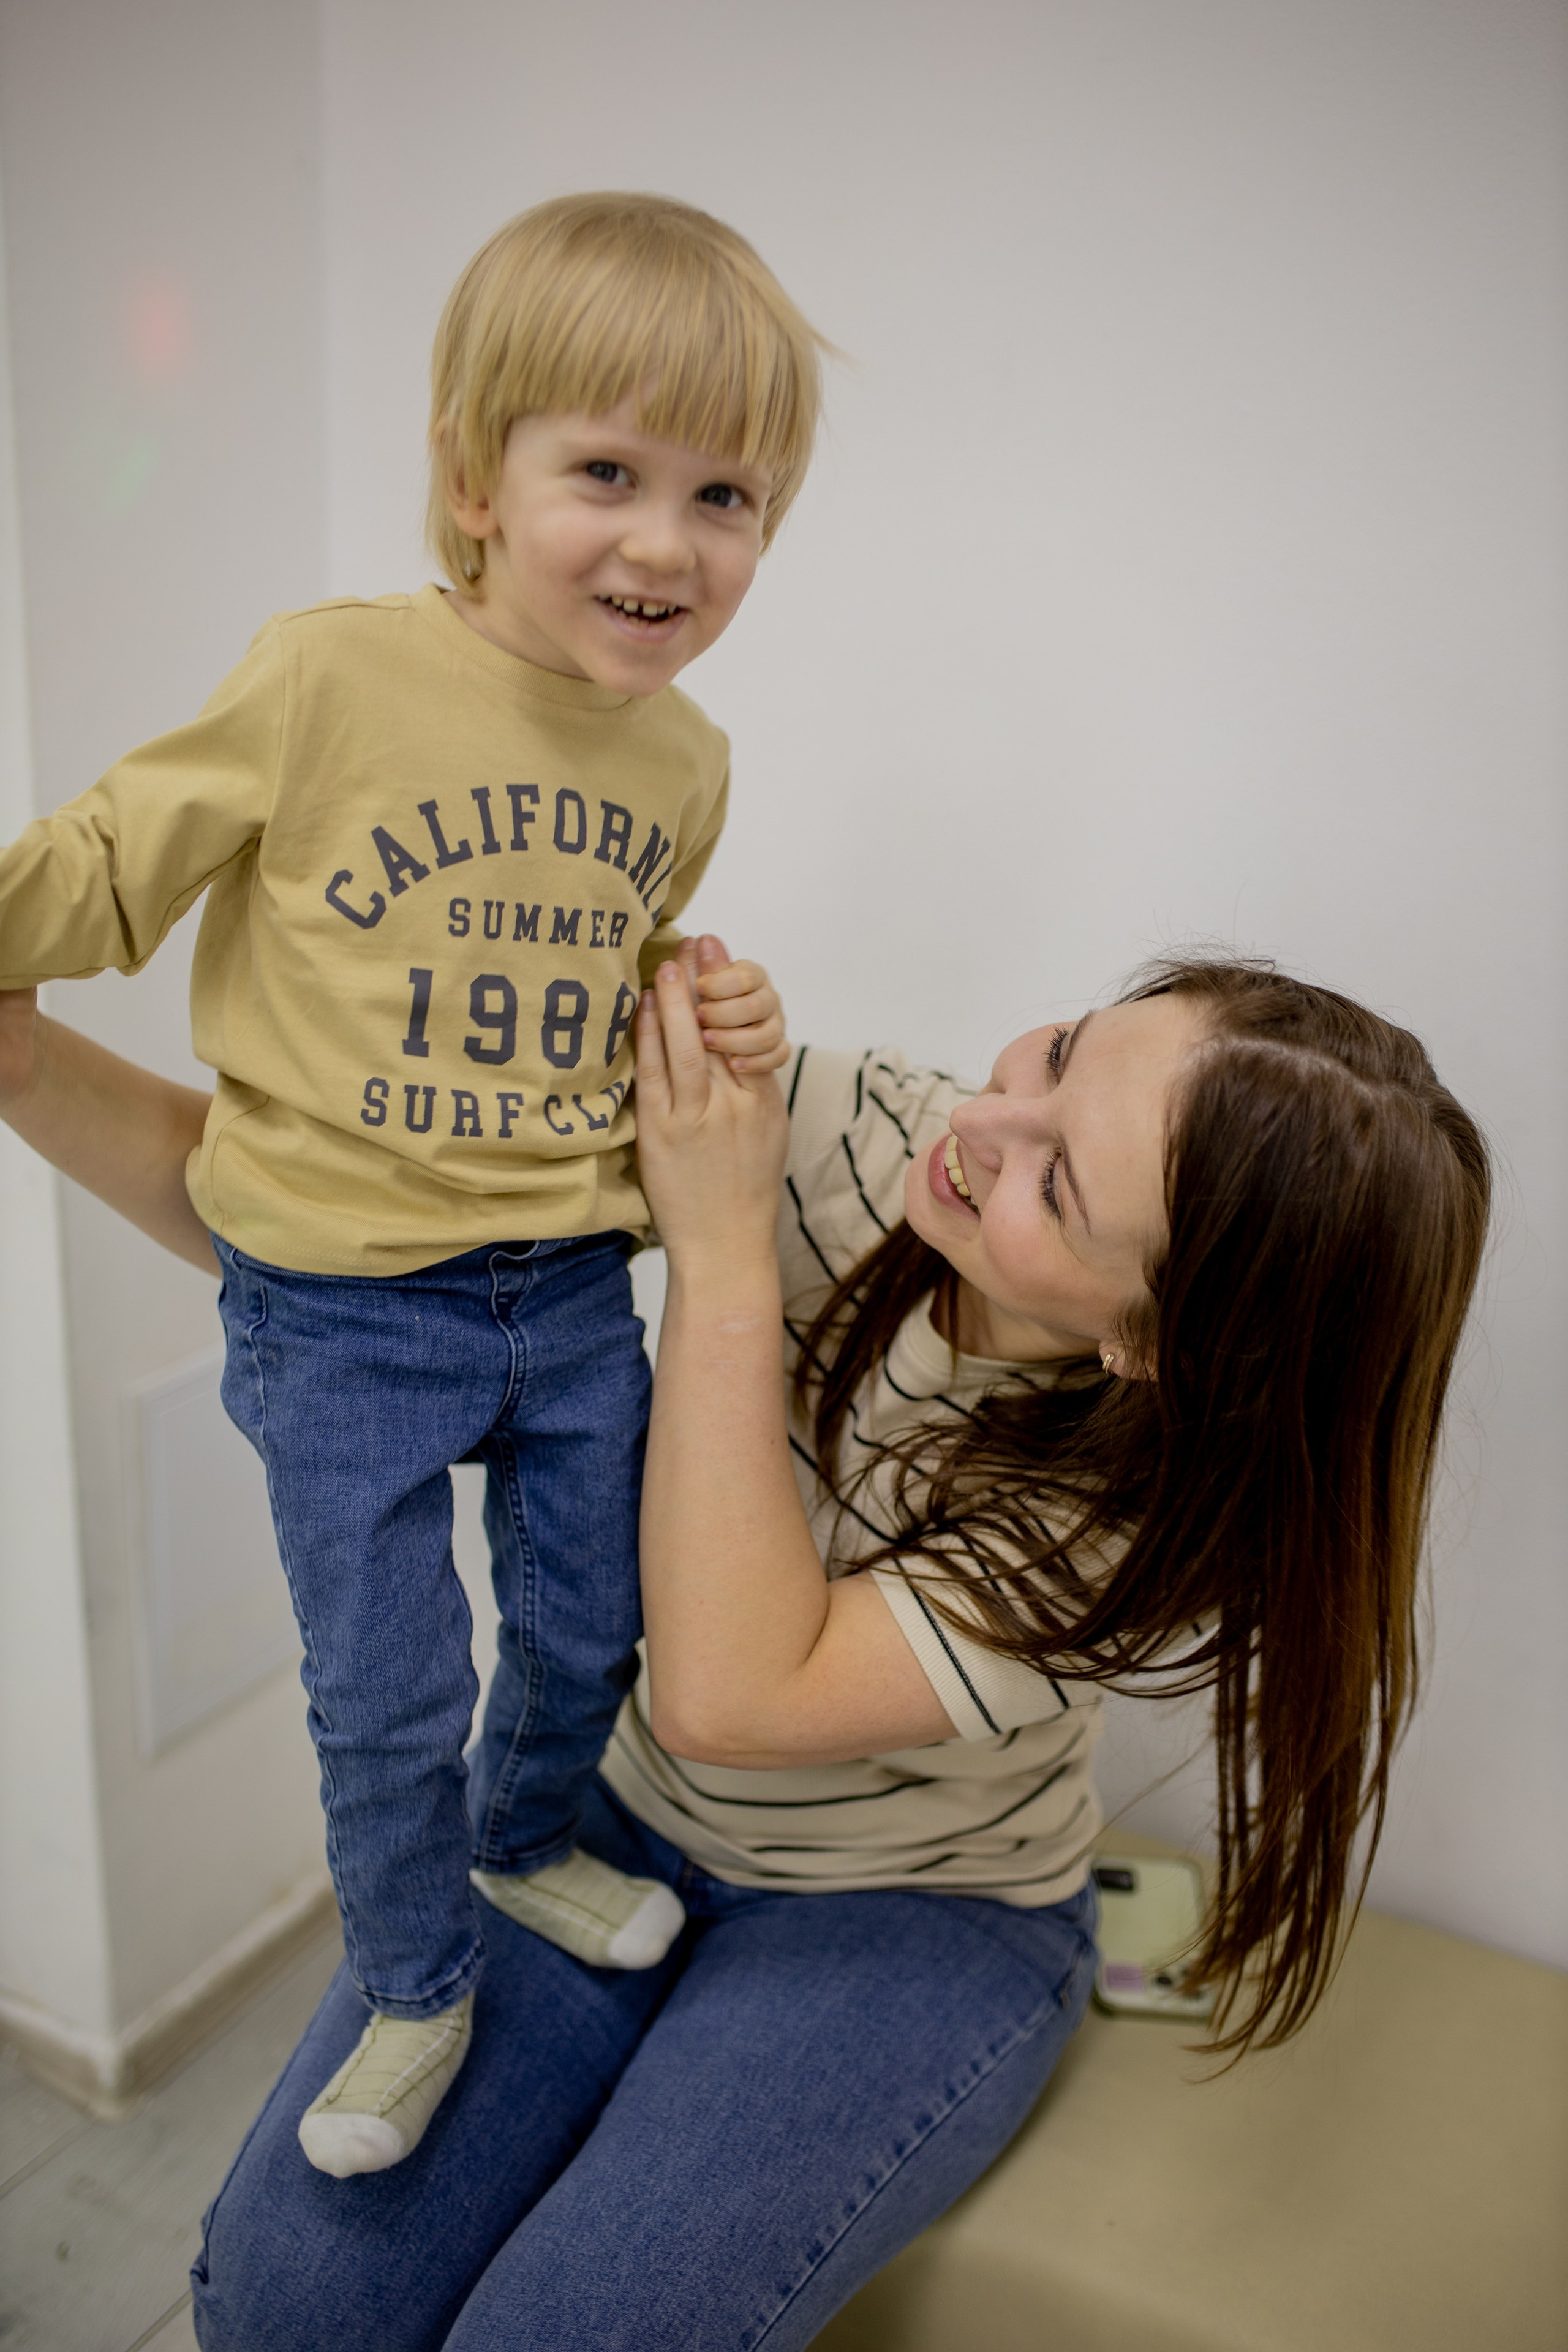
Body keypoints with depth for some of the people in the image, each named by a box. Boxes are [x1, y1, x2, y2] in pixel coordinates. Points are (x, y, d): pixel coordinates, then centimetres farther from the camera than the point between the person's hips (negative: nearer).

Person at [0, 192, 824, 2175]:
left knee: (594, 1623, 19)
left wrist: (716, 1029, -2)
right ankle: (416, 1989, 38)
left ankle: (526, 1842, 53)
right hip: (339, 1309, -4)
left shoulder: (685, 764, 1)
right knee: (389, 1693, 7)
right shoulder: (331, 681, -16)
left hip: (573, 1287, 5)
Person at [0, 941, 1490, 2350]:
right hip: (611, 1813, 3)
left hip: (914, 1923, -2)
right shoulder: (837, 1140, -21)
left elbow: (734, 1692, -32)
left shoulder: (1168, 1498, -27)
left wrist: (722, 1258, -33)